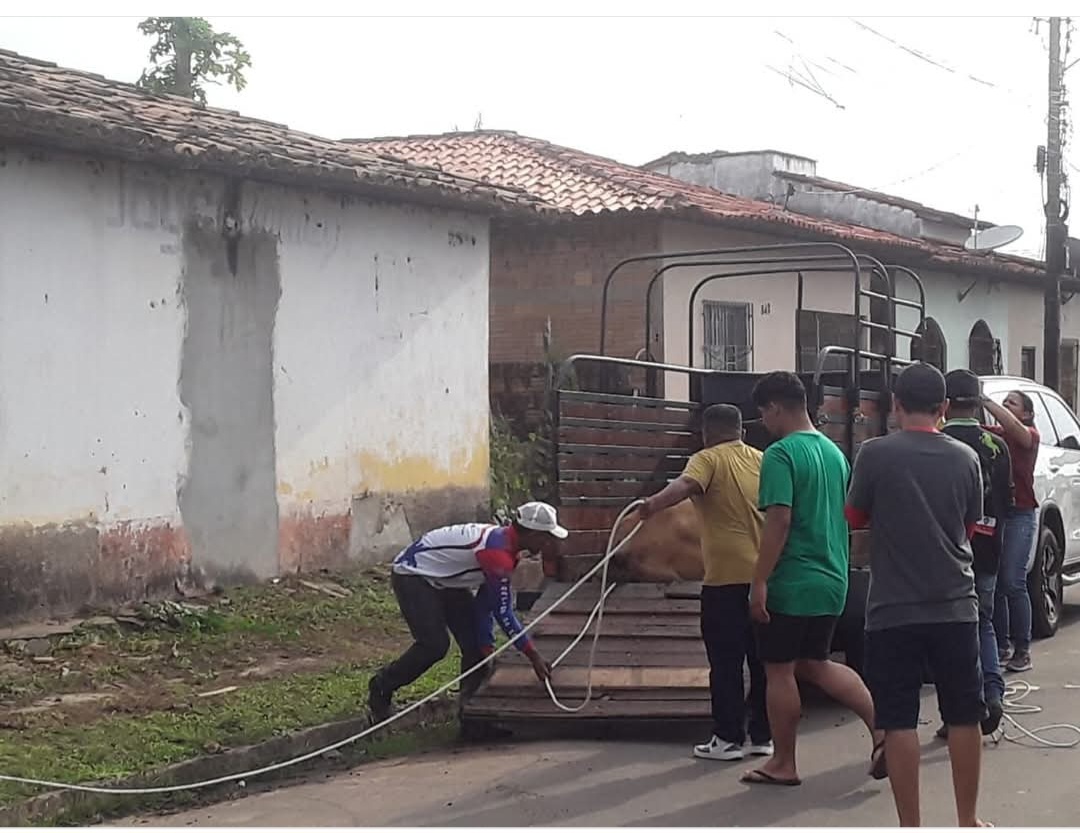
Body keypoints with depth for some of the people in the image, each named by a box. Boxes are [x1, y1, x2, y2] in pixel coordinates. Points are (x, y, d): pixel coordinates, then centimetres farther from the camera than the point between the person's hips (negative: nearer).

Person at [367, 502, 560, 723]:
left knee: (475, 642, 1)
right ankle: (381, 688, 0)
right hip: (412, 575, -10)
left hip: (444, 579, 10)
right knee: (434, 645, -19)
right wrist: (534, 656, -24)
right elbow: (503, 611, -29)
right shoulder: (498, 552, -31)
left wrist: (487, 648, -2)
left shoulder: (504, 541, -1)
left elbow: (486, 601, 2)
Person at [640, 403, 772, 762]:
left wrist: (653, 504, -43)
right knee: (762, 658, 11)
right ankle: (763, 735, 15)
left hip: (727, 577, -5)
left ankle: (729, 738, 3)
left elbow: (685, 485, -26)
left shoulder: (709, 460, -4)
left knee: (726, 661, 1)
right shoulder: (762, 461, 13)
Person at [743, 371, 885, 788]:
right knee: (815, 664, 18)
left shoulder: (780, 455, -15)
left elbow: (779, 522, -22)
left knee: (779, 671, 5)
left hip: (791, 582, -8)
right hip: (831, 580, 8)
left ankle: (783, 764, 13)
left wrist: (759, 582, -20)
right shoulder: (834, 451, 10)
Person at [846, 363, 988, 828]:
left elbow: (855, 518, 5)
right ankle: (967, 821, 21)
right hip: (955, 605, 3)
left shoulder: (876, 454, -8)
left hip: (894, 610, -3)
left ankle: (910, 827, 3)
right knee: (963, 715, 13)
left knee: (899, 720, 3)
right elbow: (970, 526, 12)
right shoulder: (964, 458, 0)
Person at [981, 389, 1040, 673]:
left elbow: (1015, 429, -21)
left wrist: (986, 402, -26)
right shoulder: (991, 435, 13)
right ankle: (1002, 647, 10)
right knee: (995, 582, 3)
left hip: (1019, 515, -4)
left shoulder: (1030, 436, 0)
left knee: (1013, 583, -9)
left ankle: (1022, 650, -3)